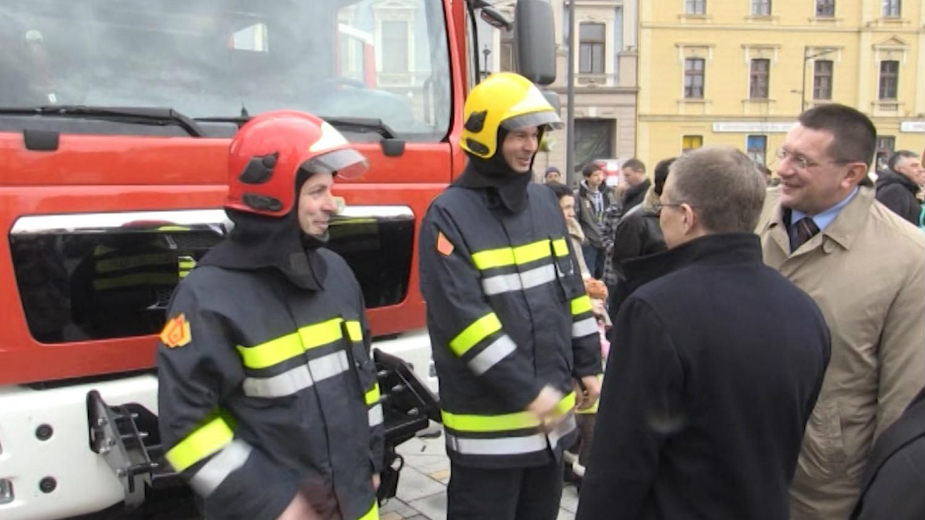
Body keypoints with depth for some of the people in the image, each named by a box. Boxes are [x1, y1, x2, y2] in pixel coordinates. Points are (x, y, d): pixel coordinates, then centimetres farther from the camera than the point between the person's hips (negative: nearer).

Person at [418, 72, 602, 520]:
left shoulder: (544, 201, 8)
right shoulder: (450, 215, -14)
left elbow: (570, 289, 14)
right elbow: (463, 319, -21)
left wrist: (587, 365, 13)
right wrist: (527, 392, -20)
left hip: (552, 411, 7)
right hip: (490, 419, -7)